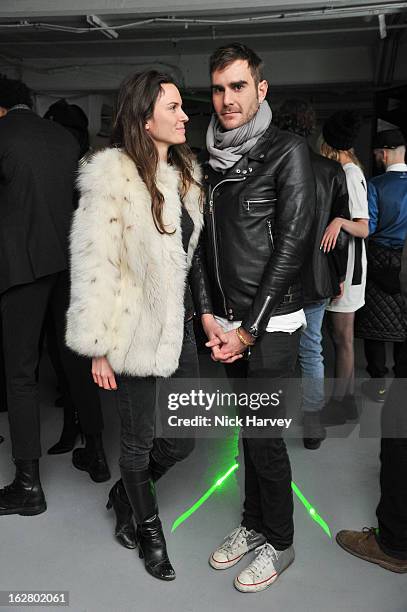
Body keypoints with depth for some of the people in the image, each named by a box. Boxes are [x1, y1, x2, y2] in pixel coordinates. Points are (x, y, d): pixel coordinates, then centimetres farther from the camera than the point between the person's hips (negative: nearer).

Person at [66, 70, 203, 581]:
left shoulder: (183, 173, 10)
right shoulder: (113, 175, -14)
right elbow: (94, 266, -15)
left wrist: (196, 314, 15)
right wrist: (99, 347, -14)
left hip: (178, 325, 7)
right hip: (137, 332, -7)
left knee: (184, 437, 14)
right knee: (139, 438, 11)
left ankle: (125, 493, 43)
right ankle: (148, 530, 38)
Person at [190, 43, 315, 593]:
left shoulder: (287, 151, -7)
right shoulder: (212, 160, 12)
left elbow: (292, 244, -13)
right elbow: (202, 242, 11)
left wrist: (251, 327, -14)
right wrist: (209, 314, 0)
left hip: (271, 324, -6)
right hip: (228, 322, 6)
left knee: (264, 435, 2)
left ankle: (279, 543, 24)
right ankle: (253, 524, 35)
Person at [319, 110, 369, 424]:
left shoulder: (351, 174, -14)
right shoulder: (342, 172, 12)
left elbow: (364, 228, -20)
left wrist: (340, 221, -37)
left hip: (346, 262, -9)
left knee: (342, 337, -1)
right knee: (340, 335, 14)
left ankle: (339, 404, 11)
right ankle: (347, 398, 26)